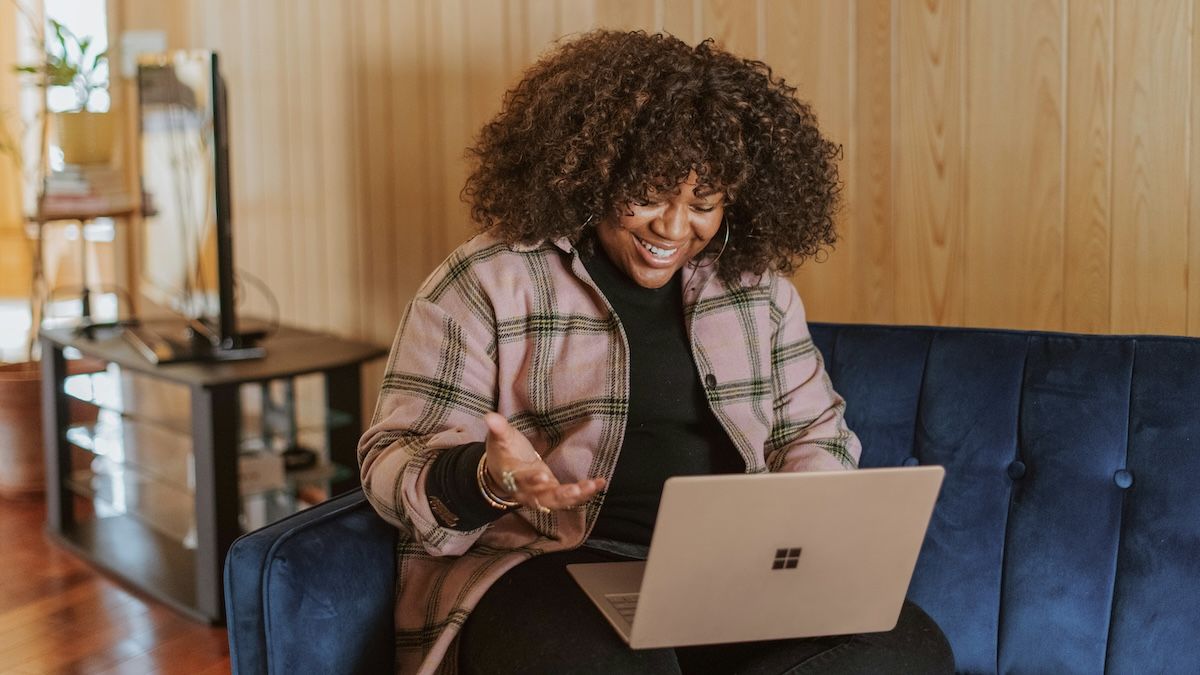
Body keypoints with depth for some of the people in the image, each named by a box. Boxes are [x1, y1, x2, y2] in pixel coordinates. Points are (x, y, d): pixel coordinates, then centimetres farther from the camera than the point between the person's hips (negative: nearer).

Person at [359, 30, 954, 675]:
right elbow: (394, 461, -3)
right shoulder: (485, 284, -2)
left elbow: (814, 429, 21)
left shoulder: (756, 283, 12)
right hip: (546, 566, -5)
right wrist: (487, 478, -26)